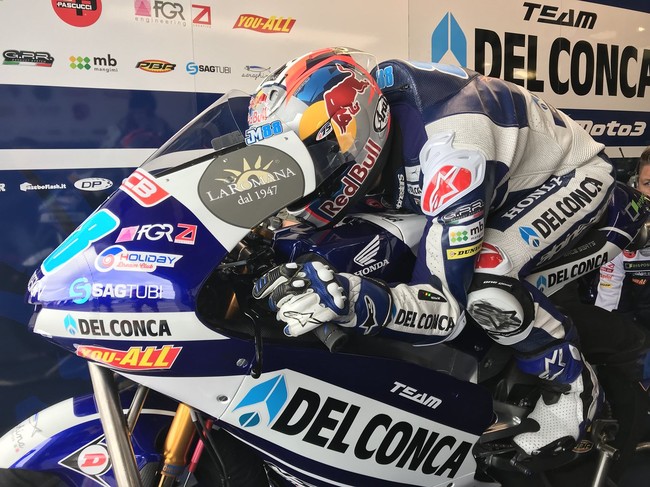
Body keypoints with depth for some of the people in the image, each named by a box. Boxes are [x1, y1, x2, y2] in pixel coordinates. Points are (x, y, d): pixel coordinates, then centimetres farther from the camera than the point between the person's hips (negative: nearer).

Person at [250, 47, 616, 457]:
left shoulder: (449, 147, -43)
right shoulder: (362, 105, -20)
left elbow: (446, 309, -40)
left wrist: (345, 300, -57)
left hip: (570, 173, -7)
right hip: (508, 175, 8)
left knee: (487, 286, -35)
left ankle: (572, 382, -4)